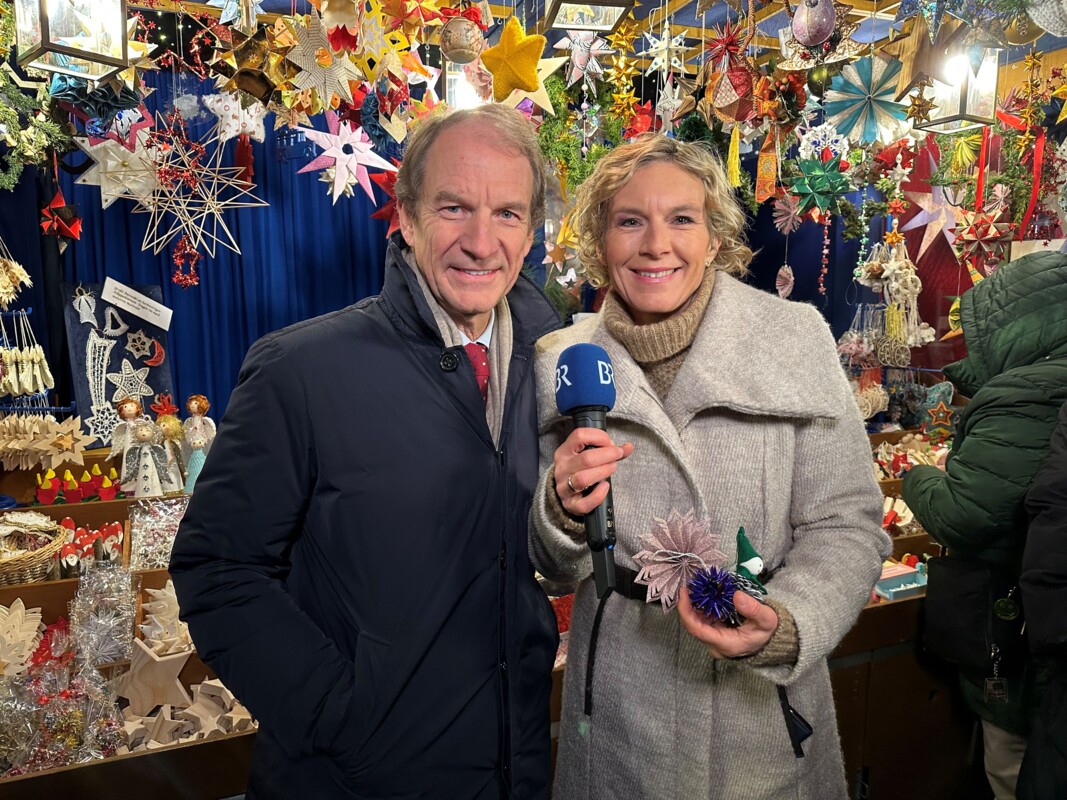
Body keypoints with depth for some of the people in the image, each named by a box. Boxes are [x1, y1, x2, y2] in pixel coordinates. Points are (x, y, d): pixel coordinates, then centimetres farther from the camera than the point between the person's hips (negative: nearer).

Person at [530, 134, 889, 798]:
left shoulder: (797, 339, -9)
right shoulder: (564, 364, -4)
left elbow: (845, 526, -8)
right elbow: (555, 564, 2)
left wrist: (785, 628, -24)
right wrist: (566, 513, -19)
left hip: (764, 703, -1)